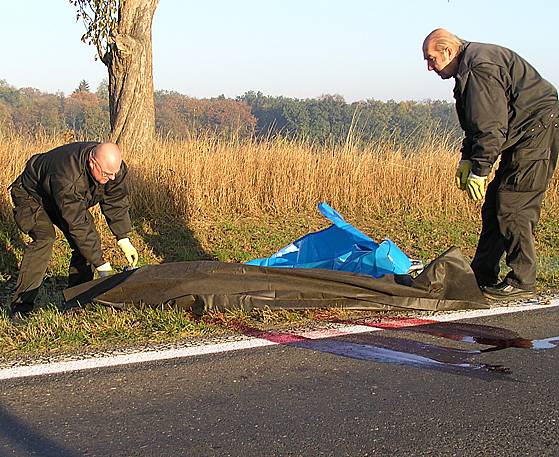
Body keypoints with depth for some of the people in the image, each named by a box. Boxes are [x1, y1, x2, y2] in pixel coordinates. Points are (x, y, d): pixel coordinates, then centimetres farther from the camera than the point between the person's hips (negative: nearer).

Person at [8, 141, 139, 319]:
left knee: (90, 239, -8)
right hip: (33, 196, -7)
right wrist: (101, 264, -38)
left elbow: (116, 203, -10)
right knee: (44, 238, -28)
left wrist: (124, 240, -14)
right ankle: (21, 304, -23)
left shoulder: (115, 167, -24)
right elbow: (77, 224, -42)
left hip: (73, 199, 7)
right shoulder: (67, 177, -45)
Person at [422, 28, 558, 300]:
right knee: (494, 205, 11)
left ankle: (522, 283, -6)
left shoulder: (480, 66, -19)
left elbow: (491, 126, -23)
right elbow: (478, 123, 21)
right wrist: (467, 159, 13)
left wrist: (479, 170, -20)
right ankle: (481, 276, 17)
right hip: (524, 137, 11)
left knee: (512, 206, -12)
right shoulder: (469, 67, 15)